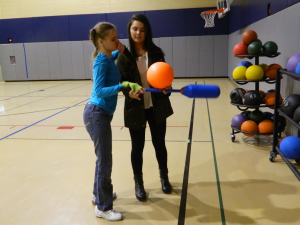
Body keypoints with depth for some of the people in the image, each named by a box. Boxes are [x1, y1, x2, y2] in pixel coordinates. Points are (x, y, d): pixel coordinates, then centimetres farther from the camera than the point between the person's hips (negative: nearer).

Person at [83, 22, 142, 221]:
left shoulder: (108, 57, 10)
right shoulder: (102, 60, -16)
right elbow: (99, 91, -25)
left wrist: (119, 52, 18)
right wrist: (123, 85, -34)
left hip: (102, 113, 10)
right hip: (97, 114, -9)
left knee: (104, 158, 19)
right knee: (105, 160, -2)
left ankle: (99, 194, 36)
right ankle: (103, 207, 12)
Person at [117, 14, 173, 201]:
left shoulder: (156, 52, -1)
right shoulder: (124, 56, -5)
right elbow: (122, 82, -6)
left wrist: (166, 87, -19)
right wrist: (129, 92, -28)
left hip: (157, 107, 1)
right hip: (135, 108, -1)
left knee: (159, 143, 14)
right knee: (137, 147, 10)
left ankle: (164, 177, 39)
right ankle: (139, 183, 31)